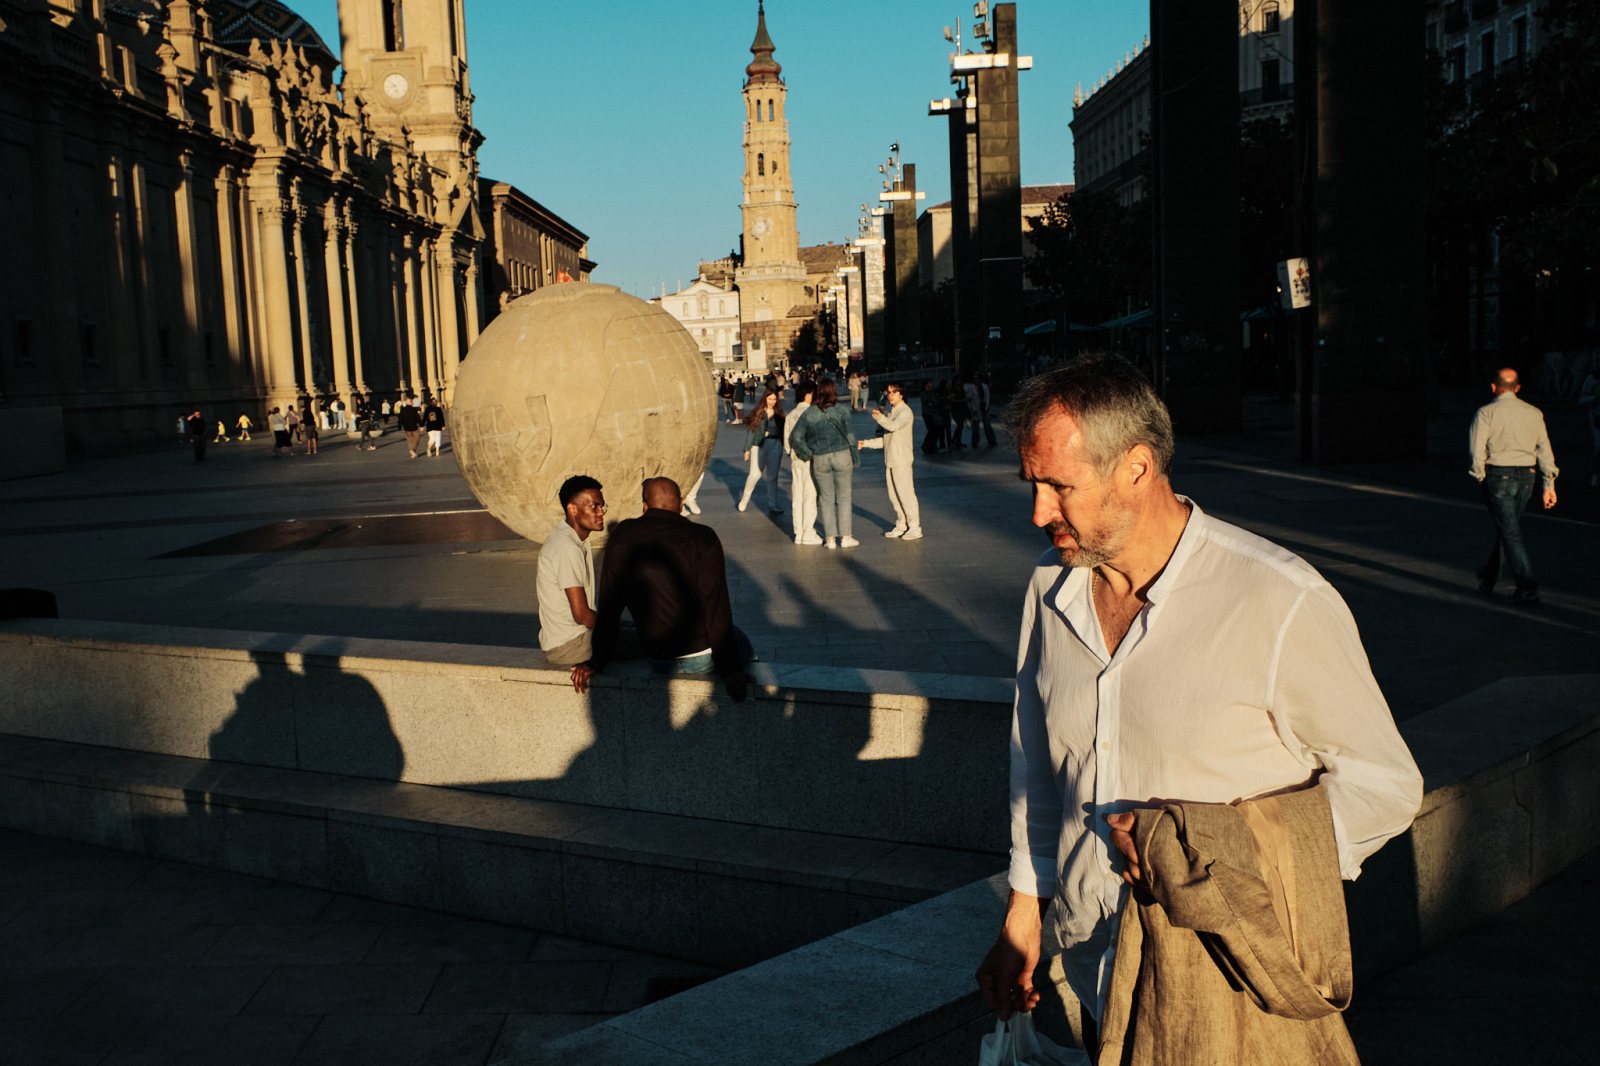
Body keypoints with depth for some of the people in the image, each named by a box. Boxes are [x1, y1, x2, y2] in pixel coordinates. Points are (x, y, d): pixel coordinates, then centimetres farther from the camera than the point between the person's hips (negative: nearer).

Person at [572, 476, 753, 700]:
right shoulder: (702, 539, -15)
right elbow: (717, 609, -17)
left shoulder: (622, 537, -2)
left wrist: (598, 661, 12)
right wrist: (731, 671, -10)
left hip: (657, 662, 5)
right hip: (702, 657, -4)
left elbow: (609, 606, 3)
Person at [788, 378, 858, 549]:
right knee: (843, 497, 9)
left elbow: (795, 437, -6)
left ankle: (830, 538, 12)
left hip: (820, 460, 1)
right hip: (841, 456, -1)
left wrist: (807, 454, 3)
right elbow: (850, 436, -3)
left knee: (826, 499, 12)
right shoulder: (840, 412, -6)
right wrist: (856, 459, 6)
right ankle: (845, 537, 11)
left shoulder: (809, 414, -3)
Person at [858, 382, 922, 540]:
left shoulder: (905, 411, -9)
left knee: (906, 493, -7)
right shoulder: (891, 412, 18)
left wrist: (879, 416, -17)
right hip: (890, 459, 9)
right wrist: (866, 443, 14)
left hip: (901, 460, -8)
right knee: (894, 496, 11)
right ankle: (901, 526, 19)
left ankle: (915, 528, -2)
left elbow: (893, 426, -27)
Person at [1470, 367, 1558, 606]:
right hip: (1526, 477, 5)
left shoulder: (1486, 412, -7)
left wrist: (1481, 478, 2)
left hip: (1498, 476, -5)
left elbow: (1477, 450, -12)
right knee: (1505, 528, 19)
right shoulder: (1533, 413, 7)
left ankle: (1528, 590, -8)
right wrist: (1549, 484, 7)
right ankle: (1488, 578, 32)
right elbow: (1545, 449, 5)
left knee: (1511, 533, -4)